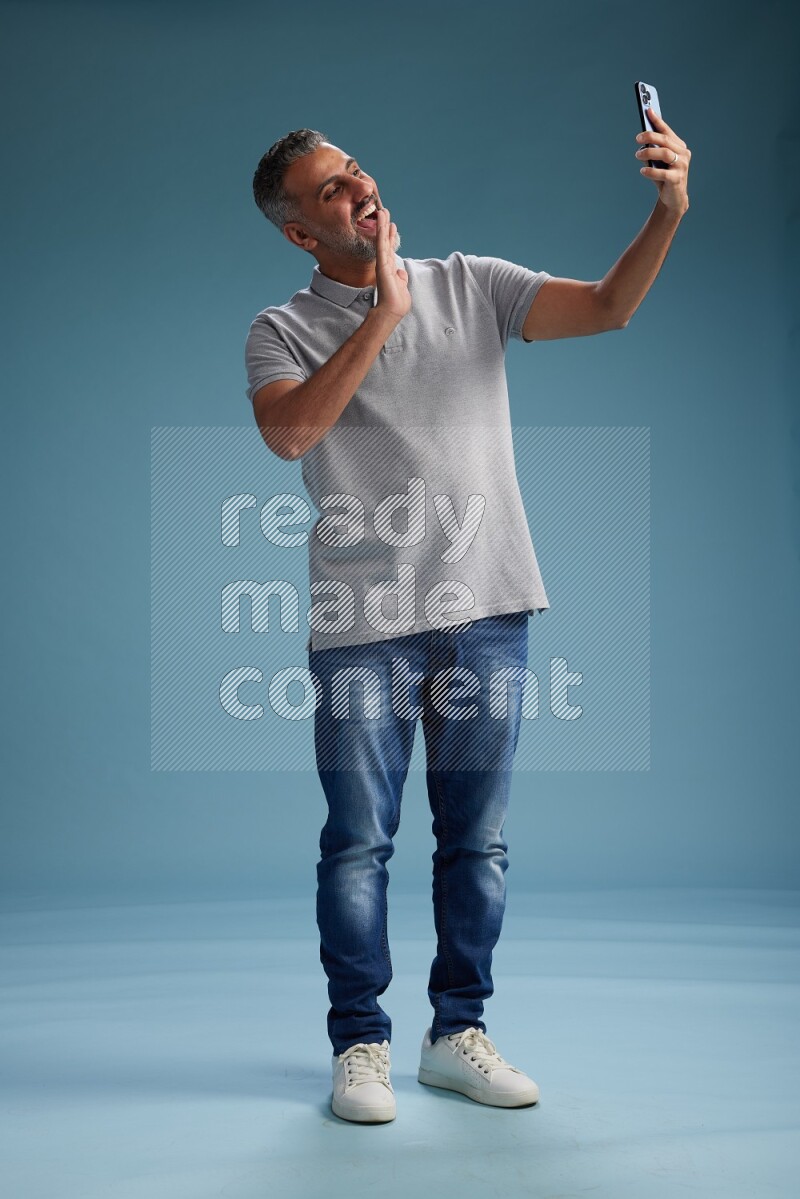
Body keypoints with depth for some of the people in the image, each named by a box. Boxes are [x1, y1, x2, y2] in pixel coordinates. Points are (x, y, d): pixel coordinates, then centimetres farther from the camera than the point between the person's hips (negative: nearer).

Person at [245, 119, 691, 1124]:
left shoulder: (470, 285, 11)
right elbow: (290, 432, -16)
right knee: (358, 843, 3)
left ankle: (457, 1032, 23)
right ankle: (360, 1045, 18)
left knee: (476, 840, 8)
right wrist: (385, 312, -14)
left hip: (488, 609, 2)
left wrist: (668, 213, -16)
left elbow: (607, 307, 1)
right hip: (363, 625, -2)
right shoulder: (282, 331, 5)